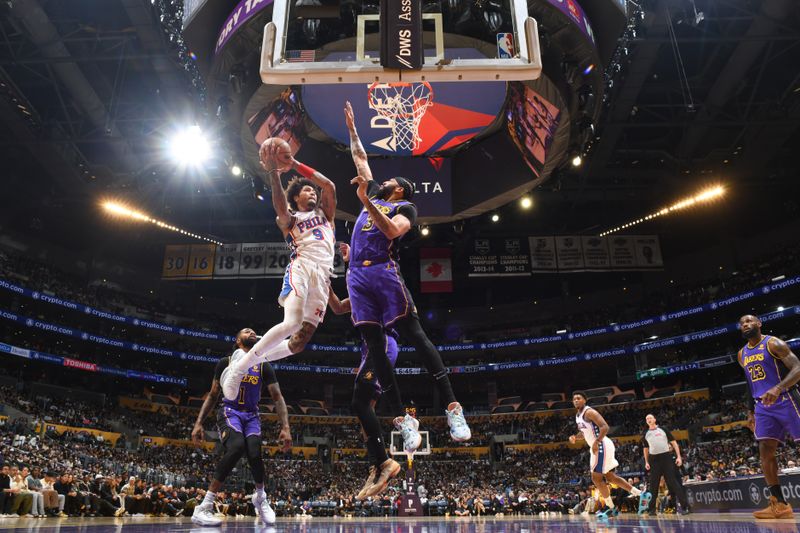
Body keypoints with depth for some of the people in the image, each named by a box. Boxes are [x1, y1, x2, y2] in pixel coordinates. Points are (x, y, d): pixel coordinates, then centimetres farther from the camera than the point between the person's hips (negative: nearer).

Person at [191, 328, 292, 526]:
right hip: (230, 412, -2)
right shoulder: (226, 362, 2)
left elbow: (278, 398, 1)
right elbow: (213, 395, 9)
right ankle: (202, 509, -26)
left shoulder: (264, 366, 5)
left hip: (251, 415, 2)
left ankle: (261, 498, 11)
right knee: (236, 447, -33)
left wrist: (285, 427, -11)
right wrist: (198, 422, 0)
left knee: (255, 454, -24)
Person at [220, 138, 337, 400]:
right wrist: (273, 172, -18)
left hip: (323, 277, 4)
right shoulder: (288, 219, 18)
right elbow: (280, 206, -7)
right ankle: (239, 367, -18)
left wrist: (295, 164, 8)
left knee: (301, 340, -3)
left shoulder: (324, 213, 28)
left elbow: (330, 186, 11)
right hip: (301, 268, -4)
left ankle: (247, 359, 14)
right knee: (292, 323, -30)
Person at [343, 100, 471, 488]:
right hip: (357, 277, 6)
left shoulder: (405, 207, 10)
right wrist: (351, 127, 42)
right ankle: (403, 418, 1)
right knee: (375, 350, -2)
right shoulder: (373, 196, 28)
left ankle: (453, 408, -10)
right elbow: (360, 159, 39)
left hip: (384, 272, -6)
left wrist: (366, 201, -15)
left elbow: (392, 231, -11)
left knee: (416, 338, -11)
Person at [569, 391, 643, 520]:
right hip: (596, 447, 10)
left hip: (601, 446, -10)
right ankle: (640, 494, 23)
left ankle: (610, 508, 7)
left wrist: (596, 442, -30)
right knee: (610, 477, 16)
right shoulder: (578, 415, 11)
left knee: (596, 478, -6)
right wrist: (575, 437, 5)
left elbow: (605, 427, -26)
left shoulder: (589, 412, -17)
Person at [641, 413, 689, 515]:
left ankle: (684, 506, -1)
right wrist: (646, 462, 10)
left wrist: (678, 456, -7)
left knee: (673, 482, -5)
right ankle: (652, 509, 9)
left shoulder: (663, 430, 4)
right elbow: (645, 449, 19)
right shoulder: (645, 434, 12)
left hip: (666, 457, -3)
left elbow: (674, 443, 3)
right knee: (653, 484, 3)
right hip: (654, 460, 3)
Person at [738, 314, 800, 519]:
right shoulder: (742, 354, 15)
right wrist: (751, 411, 20)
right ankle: (780, 505, 0)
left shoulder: (773, 343, -7)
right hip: (763, 406, 6)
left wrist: (778, 388, -34)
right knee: (765, 451, -3)